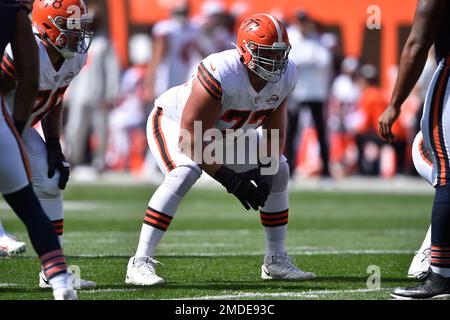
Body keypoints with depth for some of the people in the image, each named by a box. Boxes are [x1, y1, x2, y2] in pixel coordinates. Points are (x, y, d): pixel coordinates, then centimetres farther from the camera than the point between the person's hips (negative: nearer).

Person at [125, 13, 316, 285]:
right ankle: (140, 263, -33)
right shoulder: (221, 75, -40)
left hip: (224, 133, 8)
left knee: (279, 172, 2)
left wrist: (266, 169, -18)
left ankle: (276, 261, 14)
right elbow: (189, 139, -36)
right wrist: (230, 179, -37)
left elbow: (275, 128, -2)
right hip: (175, 122, -8)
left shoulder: (285, 75, -19)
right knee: (184, 173, -35)